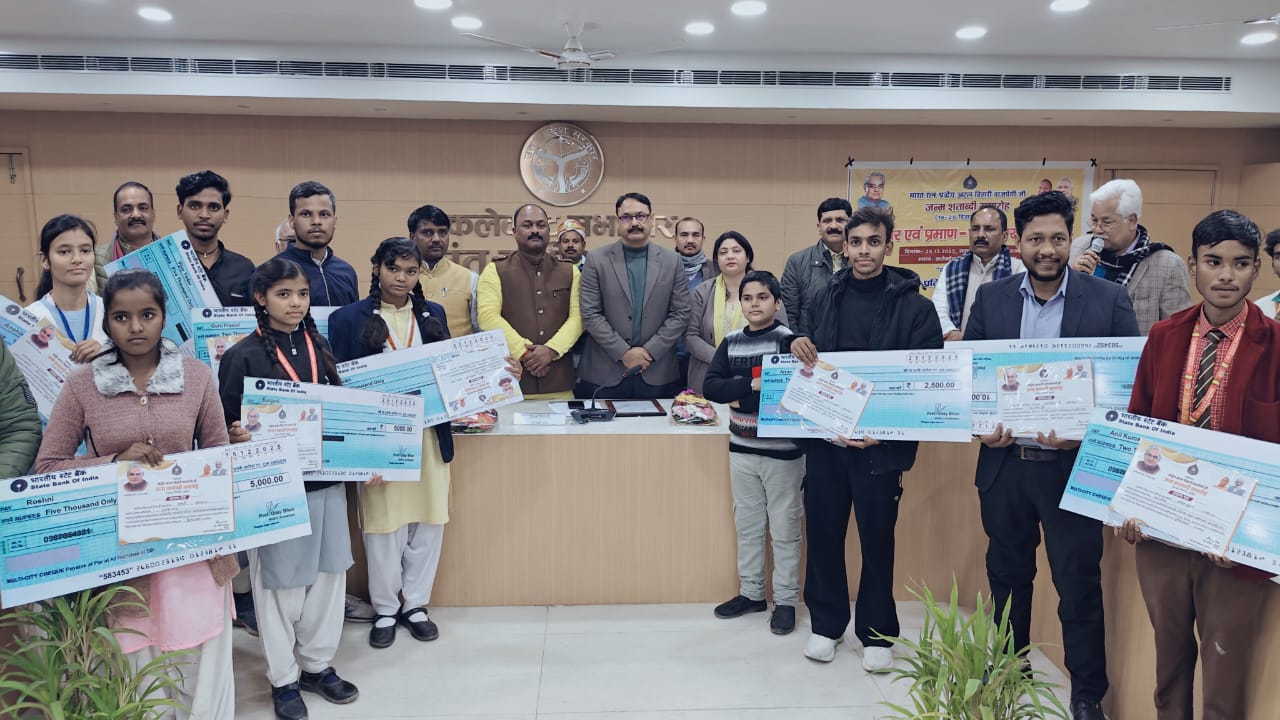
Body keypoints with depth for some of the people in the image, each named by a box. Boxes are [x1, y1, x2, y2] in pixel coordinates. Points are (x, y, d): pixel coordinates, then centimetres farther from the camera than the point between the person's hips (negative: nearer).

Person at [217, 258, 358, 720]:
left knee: (328, 573, 12)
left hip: (326, 477, 5)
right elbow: (224, 424, -7)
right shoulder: (242, 356, -8)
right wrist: (238, 436, -29)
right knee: (279, 581, 7)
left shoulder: (319, 348, 7)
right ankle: (283, 678, 24)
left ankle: (318, 665, 30)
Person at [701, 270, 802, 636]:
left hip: (782, 450, -5)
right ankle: (751, 592, 29)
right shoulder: (731, 341, 5)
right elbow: (711, 387, -6)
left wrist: (741, 398, -17)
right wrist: (754, 384, -19)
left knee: (784, 529, 6)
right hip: (742, 449, 5)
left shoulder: (788, 339, -9)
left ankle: (785, 600, 19)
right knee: (747, 525, 15)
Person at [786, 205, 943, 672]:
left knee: (877, 538, 7)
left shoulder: (914, 306, -4)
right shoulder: (827, 300, 8)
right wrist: (799, 346, -6)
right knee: (823, 532, 10)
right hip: (824, 439, 4)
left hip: (879, 444, -3)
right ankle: (826, 623, 28)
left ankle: (876, 633, 25)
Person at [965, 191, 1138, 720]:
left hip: (1072, 466, -2)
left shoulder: (1108, 300, -5)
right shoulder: (990, 298, 2)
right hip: (1004, 463, 3)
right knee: (1007, 577, 17)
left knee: (1079, 584, 8)